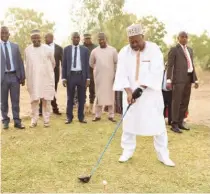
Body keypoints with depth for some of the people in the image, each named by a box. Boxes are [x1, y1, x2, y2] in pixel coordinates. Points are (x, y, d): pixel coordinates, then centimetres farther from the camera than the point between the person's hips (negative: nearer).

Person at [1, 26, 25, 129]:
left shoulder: (15, 46, 9)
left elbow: (20, 62, 9)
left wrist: (22, 76, 4)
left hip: (14, 76, 2)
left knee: (15, 101, 6)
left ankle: (17, 121, 12)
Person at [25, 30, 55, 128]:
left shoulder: (48, 49, -4)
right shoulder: (27, 50, 2)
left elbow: (53, 63, 8)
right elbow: (27, 65, 11)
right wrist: (28, 78, 15)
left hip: (46, 79, -1)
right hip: (33, 79, 1)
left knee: (46, 100, 3)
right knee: (34, 100, 5)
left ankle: (46, 120, 14)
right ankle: (34, 120, 16)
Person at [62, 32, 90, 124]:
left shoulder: (85, 49, 5)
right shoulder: (67, 49, 5)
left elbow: (87, 65, 4)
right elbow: (64, 64, 4)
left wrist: (88, 78, -2)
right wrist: (64, 78, -2)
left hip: (81, 75, 0)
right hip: (71, 75, 0)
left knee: (81, 98, 7)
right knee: (70, 98, 6)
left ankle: (81, 117, 17)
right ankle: (69, 117, 15)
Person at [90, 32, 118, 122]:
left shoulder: (113, 50, 0)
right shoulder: (94, 51, 3)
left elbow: (116, 63, 3)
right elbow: (91, 63, 14)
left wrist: (116, 74, 0)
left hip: (110, 77, -1)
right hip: (98, 77, 1)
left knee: (110, 96, 2)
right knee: (98, 96, 5)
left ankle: (111, 115, 9)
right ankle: (97, 115, 12)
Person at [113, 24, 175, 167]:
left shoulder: (154, 49, -10)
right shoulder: (124, 52, -2)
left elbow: (156, 72, -17)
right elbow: (122, 74, -8)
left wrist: (141, 88, -23)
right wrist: (128, 91, -21)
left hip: (150, 93, -2)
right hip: (131, 93, 2)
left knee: (158, 124, 2)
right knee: (129, 123, 7)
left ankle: (163, 155, 15)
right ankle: (128, 151, 23)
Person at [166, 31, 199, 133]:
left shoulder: (190, 50, 20)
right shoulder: (173, 50, -1)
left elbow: (192, 65, 20)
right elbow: (170, 66, -8)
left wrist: (195, 79, 14)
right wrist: (169, 80, -18)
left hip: (188, 78, 7)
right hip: (178, 78, -7)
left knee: (185, 102, 8)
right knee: (176, 101, -7)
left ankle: (180, 122, 17)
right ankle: (174, 124, -3)